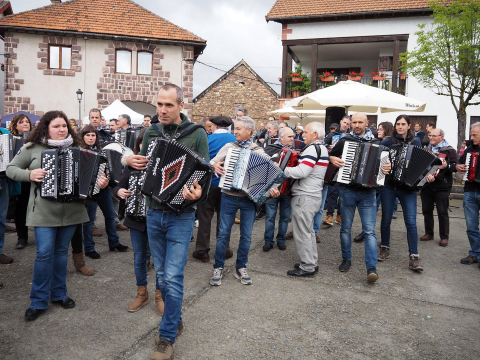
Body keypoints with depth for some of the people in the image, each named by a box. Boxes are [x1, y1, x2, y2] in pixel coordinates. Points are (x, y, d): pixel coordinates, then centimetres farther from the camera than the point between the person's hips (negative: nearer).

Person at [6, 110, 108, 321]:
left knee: (61, 252, 13)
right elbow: (11, 169, 6)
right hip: (44, 211, -2)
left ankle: (59, 294, 28)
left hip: (71, 210, 3)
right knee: (44, 253, -4)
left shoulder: (76, 148, 6)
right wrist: (29, 175, -13)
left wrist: (100, 182, -15)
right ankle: (38, 301, 12)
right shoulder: (32, 148, -1)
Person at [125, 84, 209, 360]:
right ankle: (177, 320, 35)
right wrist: (130, 162, -6)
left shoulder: (197, 134, -6)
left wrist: (197, 193, -29)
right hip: (153, 213, 5)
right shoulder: (151, 132, 7)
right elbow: (142, 166, 17)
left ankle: (167, 337, 13)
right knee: (162, 274, 14)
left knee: (173, 277, -4)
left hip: (180, 215, -5)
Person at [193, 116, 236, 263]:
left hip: (209, 183, -3)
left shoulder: (208, 139, -10)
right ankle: (224, 249, 19)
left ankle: (202, 250, 11)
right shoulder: (234, 140, -1)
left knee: (205, 217, 6)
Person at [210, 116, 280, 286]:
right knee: (223, 233, 4)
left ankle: (241, 268, 24)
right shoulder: (229, 147, 7)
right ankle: (218, 267, 20)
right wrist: (215, 165, -15)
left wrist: (272, 189, -21)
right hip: (229, 197, 1)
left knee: (246, 236, 7)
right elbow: (212, 162, 10)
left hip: (249, 198, 0)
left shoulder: (259, 151, 3)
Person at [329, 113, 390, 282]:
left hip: (368, 192, 0)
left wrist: (388, 167, -10)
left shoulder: (376, 143, 5)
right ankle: (346, 259, 27)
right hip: (347, 190, 1)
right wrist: (334, 160, -8)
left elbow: (385, 160, 13)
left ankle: (371, 268, -2)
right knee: (346, 228, 10)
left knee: (369, 231, -5)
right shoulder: (344, 141, 4)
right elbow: (330, 155, 15)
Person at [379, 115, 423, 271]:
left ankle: (414, 256, 1)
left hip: (408, 186, 0)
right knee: (386, 219, 8)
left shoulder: (416, 142, 8)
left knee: (411, 221, -6)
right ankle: (385, 249, 25)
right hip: (388, 186, 0)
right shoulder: (388, 141, 5)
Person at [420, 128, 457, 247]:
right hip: (426, 185, 5)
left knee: (442, 212, -1)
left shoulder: (449, 150, 1)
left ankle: (444, 237, 8)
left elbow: (455, 166, -7)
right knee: (427, 210, 9)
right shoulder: (427, 149, 16)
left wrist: (446, 166, -27)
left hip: (441, 186, -5)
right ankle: (429, 233, 22)